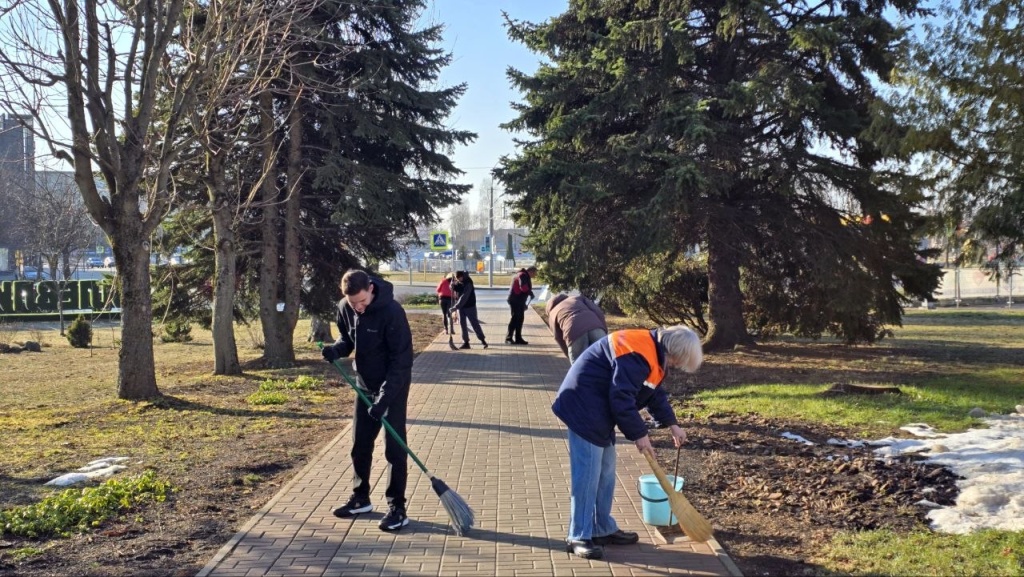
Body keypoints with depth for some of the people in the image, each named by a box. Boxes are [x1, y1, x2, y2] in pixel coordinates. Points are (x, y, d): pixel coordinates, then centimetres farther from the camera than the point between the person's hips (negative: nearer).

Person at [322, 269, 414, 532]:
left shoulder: (391, 311, -26)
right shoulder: (345, 309, -7)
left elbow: (402, 360, -25)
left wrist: (384, 399, -28)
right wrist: (337, 349, -12)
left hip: (393, 386, -6)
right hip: (364, 385, 6)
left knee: (394, 447, -4)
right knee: (360, 444, 14)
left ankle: (397, 507, 5)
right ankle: (360, 498, 30)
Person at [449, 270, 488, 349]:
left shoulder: (468, 283, -23)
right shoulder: (457, 282, -2)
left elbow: (464, 297, -29)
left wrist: (455, 307, -32)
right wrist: (453, 285, -17)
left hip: (469, 306, -6)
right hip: (460, 306, 6)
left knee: (474, 323, -1)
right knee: (462, 324, 5)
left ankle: (482, 340, 10)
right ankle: (466, 342, 11)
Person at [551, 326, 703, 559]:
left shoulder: (652, 353, 10)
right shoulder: (638, 355, -25)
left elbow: (655, 394, 22)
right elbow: (621, 399, -27)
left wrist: (672, 424, 18)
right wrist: (639, 434, -17)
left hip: (598, 411, 11)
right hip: (584, 409, -11)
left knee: (606, 472, 14)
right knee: (588, 474, -9)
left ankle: (603, 529, 23)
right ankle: (579, 537, -2)